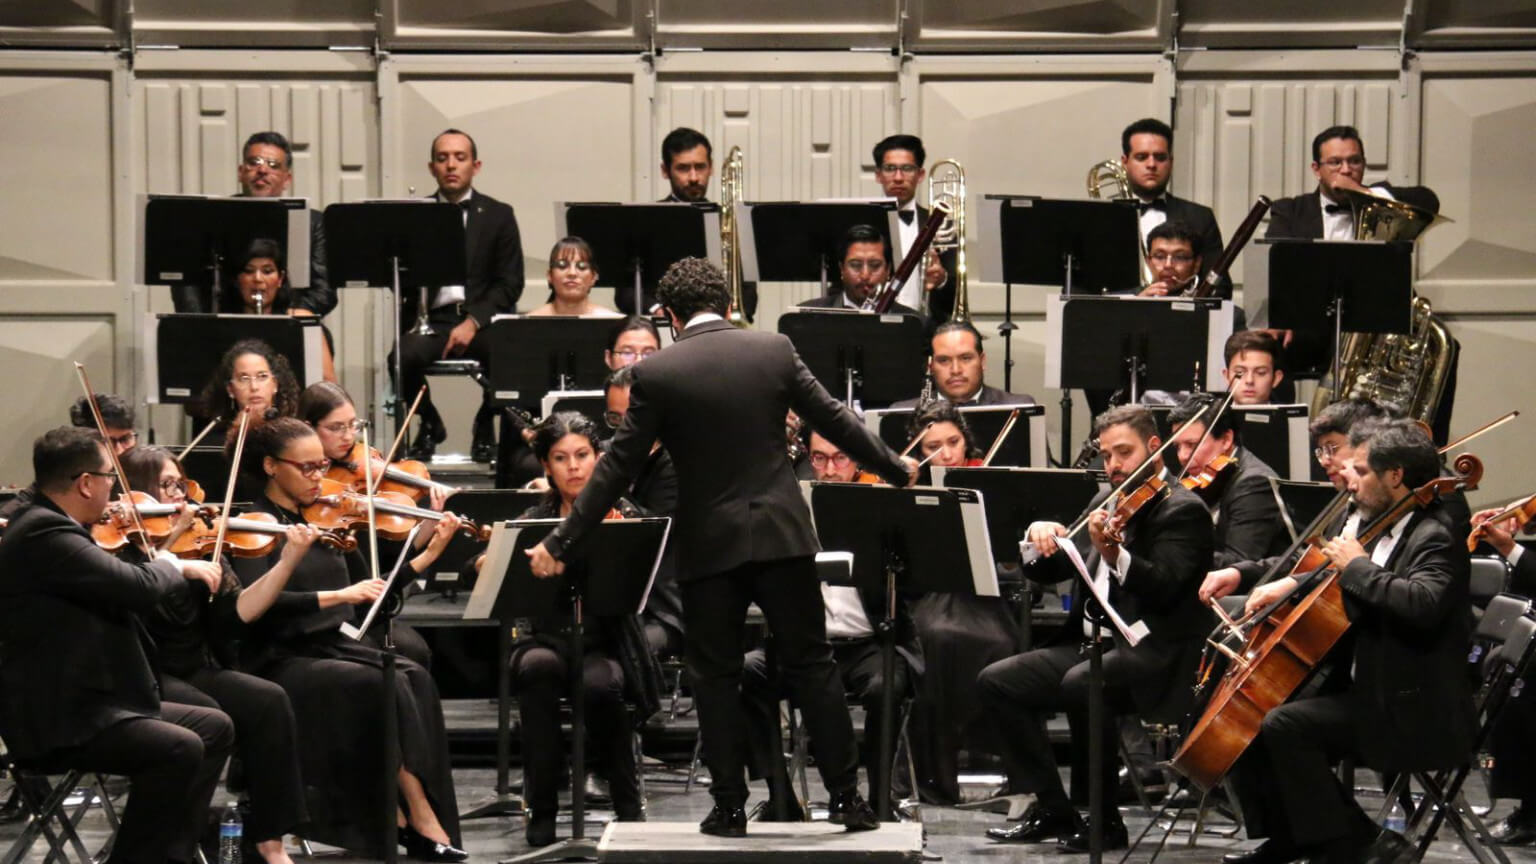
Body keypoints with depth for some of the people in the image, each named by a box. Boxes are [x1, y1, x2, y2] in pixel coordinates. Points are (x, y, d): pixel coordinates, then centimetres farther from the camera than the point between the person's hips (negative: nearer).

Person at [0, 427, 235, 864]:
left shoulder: (46, 526, 12)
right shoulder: (44, 535, -22)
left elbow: (116, 589, 21)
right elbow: (139, 587, -27)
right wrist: (176, 564, -6)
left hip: (84, 701, 11)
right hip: (54, 721, -11)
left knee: (215, 727, 13)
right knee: (179, 748, -27)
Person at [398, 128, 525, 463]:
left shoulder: (498, 216, 10)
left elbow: (511, 283, 2)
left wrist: (473, 322, -13)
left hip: (483, 319, 0)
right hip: (431, 319, 1)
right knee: (402, 357, -33)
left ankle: (485, 424, 1)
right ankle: (429, 423, 2)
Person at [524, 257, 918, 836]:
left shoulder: (656, 374, -6)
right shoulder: (774, 350, 0)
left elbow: (618, 468, -5)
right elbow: (832, 420, 7)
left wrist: (560, 544, 1)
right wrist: (894, 467, 23)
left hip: (709, 544, -2)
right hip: (782, 532, 2)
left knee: (715, 677, 8)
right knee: (810, 664, 9)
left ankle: (730, 808, 8)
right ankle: (845, 796, 9)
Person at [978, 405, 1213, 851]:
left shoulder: (1183, 511, -7)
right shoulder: (1105, 506, 17)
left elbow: (1163, 587, -22)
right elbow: (1049, 571, 19)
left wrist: (1113, 553, -39)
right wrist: (1040, 536, -4)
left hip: (1154, 656, -9)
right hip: (1090, 645, 9)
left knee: (1080, 683, -35)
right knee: (997, 680, -4)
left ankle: (1104, 818, -20)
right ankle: (1052, 810, -2)